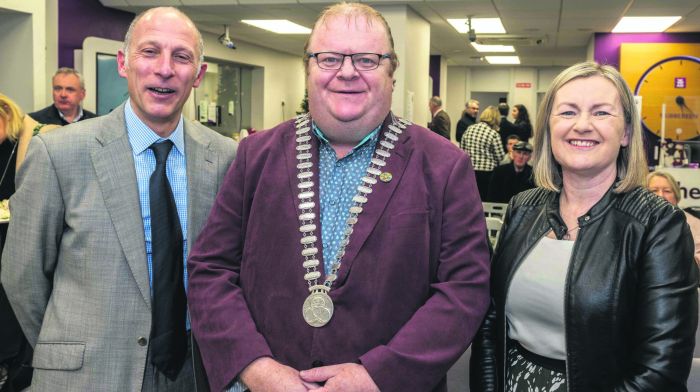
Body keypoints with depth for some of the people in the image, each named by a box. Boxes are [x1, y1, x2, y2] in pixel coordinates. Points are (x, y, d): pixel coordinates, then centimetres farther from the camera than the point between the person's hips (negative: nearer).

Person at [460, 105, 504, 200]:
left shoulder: (469, 129, 5)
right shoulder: (494, 134, -9)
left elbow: (461, 149, 9)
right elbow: (500, 157, -8)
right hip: (486, 171, -5)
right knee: (484, 199, 3)